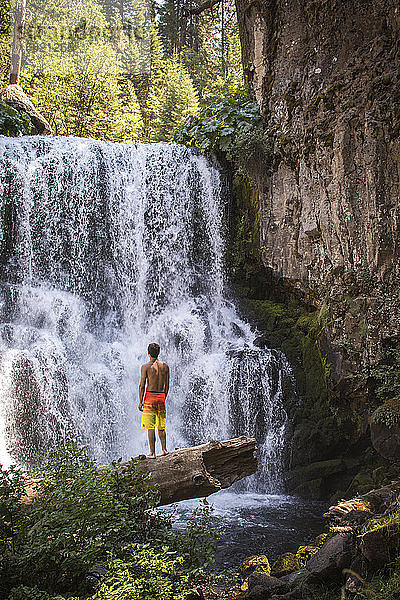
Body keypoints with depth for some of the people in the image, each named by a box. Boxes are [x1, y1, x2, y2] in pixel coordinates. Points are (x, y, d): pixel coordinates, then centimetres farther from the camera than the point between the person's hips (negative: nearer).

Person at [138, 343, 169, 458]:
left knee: (150, 427, -1)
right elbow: (167, 385, 9)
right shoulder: (165, 366, 5)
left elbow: (142, 385, -7)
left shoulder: (146, 367, -6)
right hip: (161, 397, 4)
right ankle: (164, 449, 13)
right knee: (161, 426, 16)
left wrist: (140, 401, 0)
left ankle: (152, 453, 0)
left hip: (149, 397, -4)